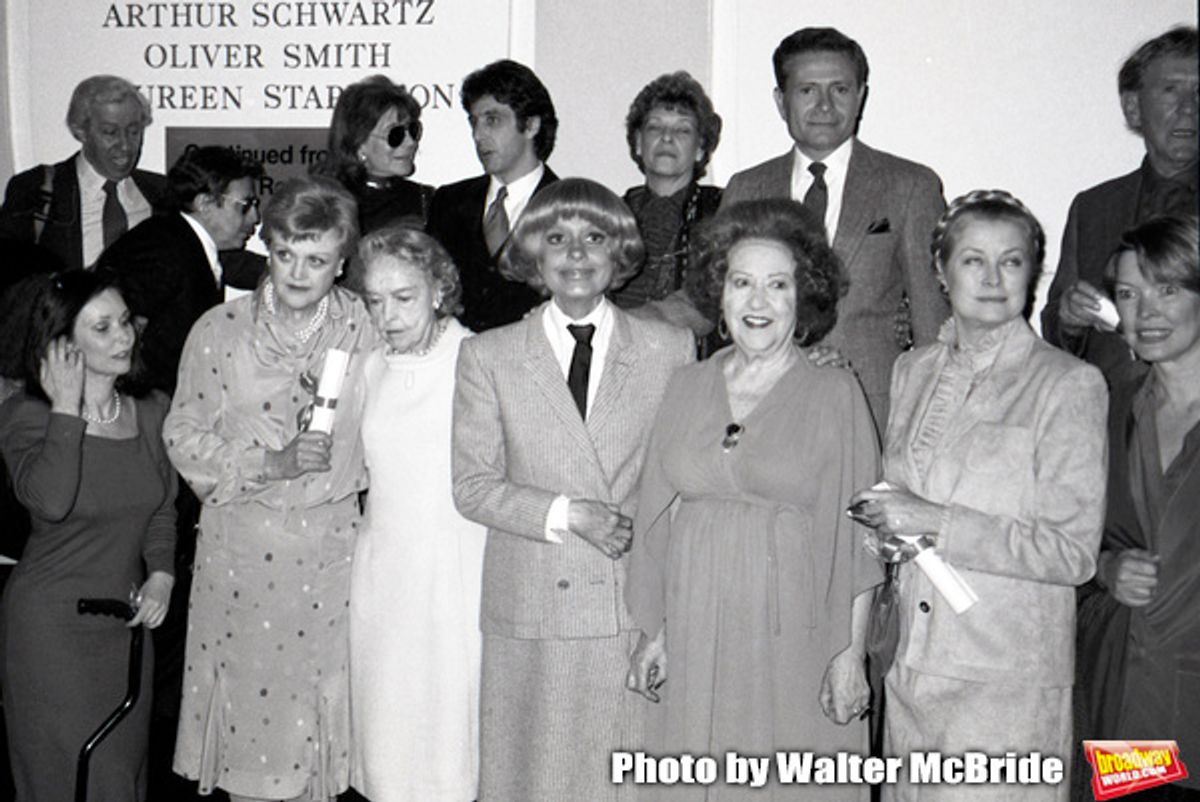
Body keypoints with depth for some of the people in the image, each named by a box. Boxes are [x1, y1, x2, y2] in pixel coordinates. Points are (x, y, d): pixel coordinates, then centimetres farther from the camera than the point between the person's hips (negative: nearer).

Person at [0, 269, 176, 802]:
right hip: (51, 622, -5)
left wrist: (161, 573, -2)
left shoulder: (151, 411, 3)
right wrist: (66, 409, -25)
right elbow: (51, 502, -31)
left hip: (126, 618, 5)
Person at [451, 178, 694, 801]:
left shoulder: (670, 348, 5)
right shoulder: (488, 357, 4)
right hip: (532, 612, 0)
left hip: (640, 605, 0)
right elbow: (472, 486, 1)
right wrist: (566, 514, -11)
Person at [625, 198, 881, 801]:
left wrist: (852, 653, -8)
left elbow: (857, 535, -4)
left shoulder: (835, 394, -3)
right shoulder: (688, 387, 7)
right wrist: (653, 633, 8)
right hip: (696, 642, 3)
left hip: (795, 637, -3)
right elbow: (659, 517, 10)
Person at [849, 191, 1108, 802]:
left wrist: (935, 522, -17)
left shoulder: (1070, 384, -7)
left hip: (1007, 680, -5)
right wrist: (890, 527, -2)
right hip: (911, 660, 5)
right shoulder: (912, 370, 10)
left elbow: (1073, 553, -12)